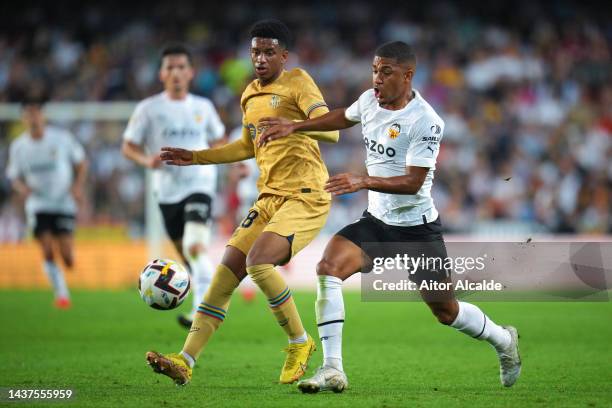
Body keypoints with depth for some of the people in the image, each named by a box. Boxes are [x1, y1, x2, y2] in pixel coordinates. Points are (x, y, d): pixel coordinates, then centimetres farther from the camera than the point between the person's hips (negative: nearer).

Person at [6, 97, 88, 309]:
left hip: (64, 203, -1)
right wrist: (21, 187, -12)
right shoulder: (18, 146, -1)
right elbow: (14, 175, 10)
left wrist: (78, 185, -9)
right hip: (38, 205, 1)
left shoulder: (61, 137, -5)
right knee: (47, 252, -13)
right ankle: (61, 294, -1)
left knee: (67, 258, -8)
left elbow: (81, 162, 7)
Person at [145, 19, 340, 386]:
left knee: (258, 261, -26)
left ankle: (300, 344, -6)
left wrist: (293, 126, -37)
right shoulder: (250, 95, 17)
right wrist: (196, 157, 29)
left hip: (306, 195, -8)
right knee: (226, 272, -4)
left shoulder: (297, 82, -6)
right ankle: (186, 361, -6)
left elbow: (331, 131, -19)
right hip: (269, 199, 8)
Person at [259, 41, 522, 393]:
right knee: (328, 268, -20)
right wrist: (293, 127, 17)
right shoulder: (370, 100, -1)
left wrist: (364, 182, -38)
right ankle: (333, 370, -19)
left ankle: (504, 341, 36)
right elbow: (344, 117, 23)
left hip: (418, 229, -5)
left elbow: (413, 181, -26)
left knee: (446, 311, 3)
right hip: (377, 222, 5)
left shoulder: (426, 122, -21)